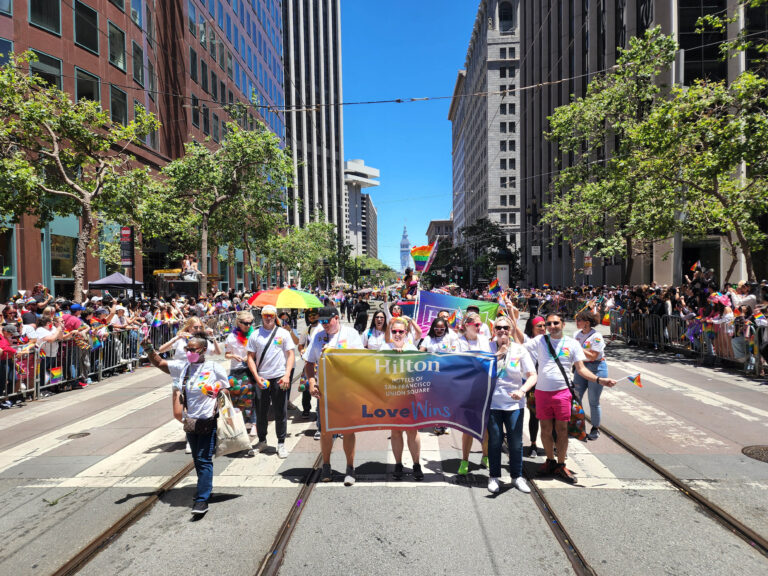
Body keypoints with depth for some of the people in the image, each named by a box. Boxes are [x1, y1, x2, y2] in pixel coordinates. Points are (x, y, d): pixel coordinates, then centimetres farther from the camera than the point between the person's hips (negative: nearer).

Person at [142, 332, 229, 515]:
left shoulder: (215, 368, -9)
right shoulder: (182, 366, 4)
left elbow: (225, 391, -1)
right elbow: (159, 363, 5)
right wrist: (149, 349, -10)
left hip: (208, 421, -5)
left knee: (204, 459, -5)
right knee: (197, 458, 19)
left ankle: (202, 499, 1)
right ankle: (205, 487, 38)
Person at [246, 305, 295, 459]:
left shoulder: (283, 333, 3)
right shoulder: (255, 335, 5)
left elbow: (290, 355, 1)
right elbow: (251, 358, 5)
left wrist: (287, 375, -10)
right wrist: (257, 377, -6)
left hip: (280, 378, -1)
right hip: (261, 379, 1)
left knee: (281, 413, 4)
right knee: (261, 412, 10)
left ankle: (281, 443, 17)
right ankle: (262, 441, 28)